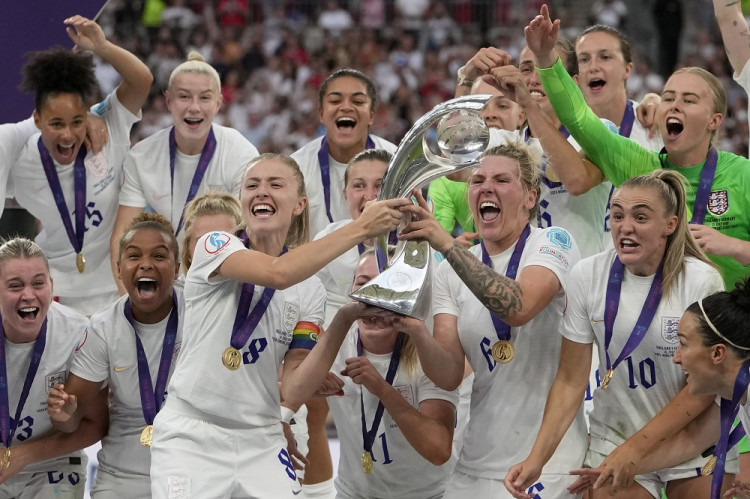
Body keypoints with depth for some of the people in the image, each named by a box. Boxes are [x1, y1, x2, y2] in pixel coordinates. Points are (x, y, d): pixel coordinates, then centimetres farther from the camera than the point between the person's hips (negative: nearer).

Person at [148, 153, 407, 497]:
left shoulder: (309, 291, 7)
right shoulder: (213, 245, -4)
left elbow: (294, 392, -2)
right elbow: (278, 273, -25)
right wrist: (360, 228, -23)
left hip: (261, 445, 4)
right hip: (190, 437, -4)